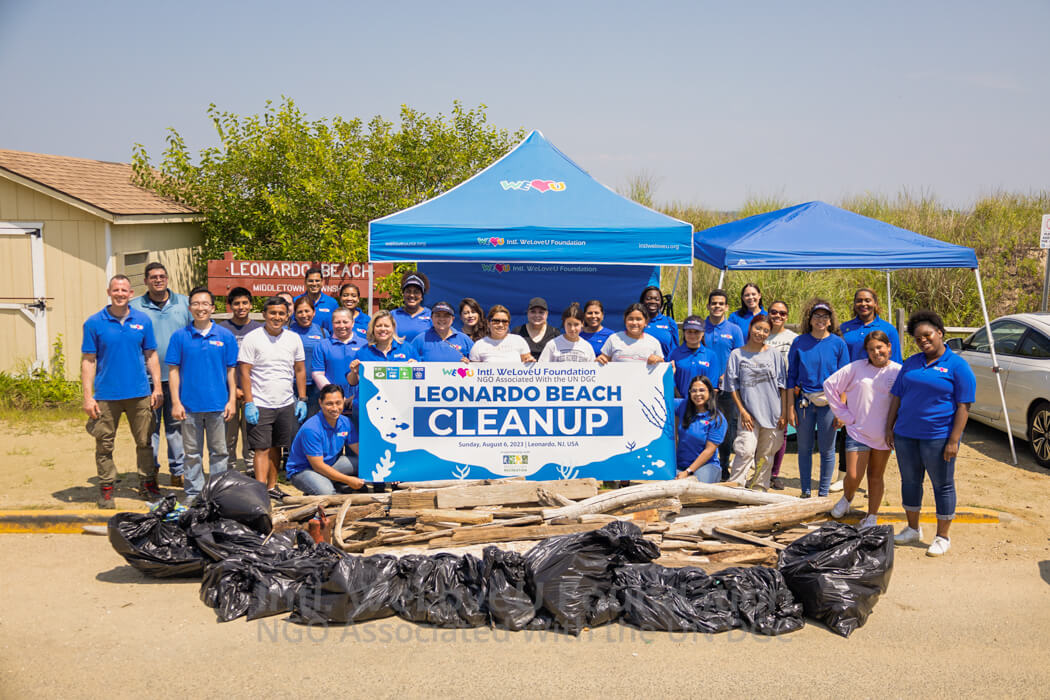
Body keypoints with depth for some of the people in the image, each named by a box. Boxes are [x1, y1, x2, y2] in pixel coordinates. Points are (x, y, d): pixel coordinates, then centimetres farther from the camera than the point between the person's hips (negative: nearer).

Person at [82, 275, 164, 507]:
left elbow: (151, 356, 11)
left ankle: (148, 483, 22)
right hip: (106, 395, -2)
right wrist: (88, 396, -6)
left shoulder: (143, 320, 5)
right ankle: (106, 488, 17)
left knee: (145, 442, 8)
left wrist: (157, 387, 5)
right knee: (104, 445, 4)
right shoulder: (94, 323, -1)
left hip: (139, 393, 2)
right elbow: (88, 361, -1)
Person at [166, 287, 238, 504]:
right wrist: (175, 402, -3)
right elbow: (173, 371, 3)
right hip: (189, 405, 0)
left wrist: (232, 400, -1)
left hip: (218, 404, 0)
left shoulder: (225, 336, 3)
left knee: (219, 451, 7)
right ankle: (193, 492, 19)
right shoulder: (180, 336, 2)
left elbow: (231, 370, 6)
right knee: (192, 452, 8)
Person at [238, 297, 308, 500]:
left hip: (286, 404, 4)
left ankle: (272, 487, 21)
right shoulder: (252, 338, -5)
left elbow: (300, 371, 14)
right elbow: (244, 373, -6)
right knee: (262, 449, -6)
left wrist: (302, 400, 8)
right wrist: (249, 403, -12)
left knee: (276, 447, 11)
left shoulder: (293, 339, 8)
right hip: (260, 405, -4)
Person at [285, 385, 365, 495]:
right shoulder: (311, 428, -27)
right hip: (302, 470, -7)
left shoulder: (345, 422, -6)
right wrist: (348, 480, -24)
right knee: (326, 492, -36)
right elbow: (318, 466, -24)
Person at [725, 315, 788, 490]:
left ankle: (760, 488, 20)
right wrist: (742, 411, -5)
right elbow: (732, 386, 2)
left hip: (772, 412, 2)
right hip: (749, 412, -2)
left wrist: (784, 413, 2)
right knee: (745, 451, -14)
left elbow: (782, 384, 7)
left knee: (766, 455, 9)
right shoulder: (737, 354, 2)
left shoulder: (774, 354, 6)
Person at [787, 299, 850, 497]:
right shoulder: (799, 343, 2)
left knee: (827, 450, 4)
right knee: (804, 449, 8)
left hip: (828, 403, -1)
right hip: (804, 401, 1)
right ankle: (805, 492, 19)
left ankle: (823, 494, 16)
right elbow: (791, 376, 5)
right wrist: (790, 407, 0)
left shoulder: (838, 344, 0)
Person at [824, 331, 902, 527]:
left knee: (876, 476, 12)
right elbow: (830, 384, 0)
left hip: (883, 435, 1)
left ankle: (871, 517, 25)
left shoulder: (899, 371, -3)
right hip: (857, 431, -1)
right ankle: (847, 498, 27)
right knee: (853, 476, -6)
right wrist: (843, 414, -2)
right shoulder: (857, 368, -4)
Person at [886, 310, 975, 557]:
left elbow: (963, 407, -10)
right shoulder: (911, 363, 10)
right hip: (905, 435, 5)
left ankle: (943, 537, 16)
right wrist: (889, 428, 8)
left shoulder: (957, 366, -6)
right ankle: (913, 529, 29)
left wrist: (954, 441, -15)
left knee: (943, 486, 4)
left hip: (938, 437, -5)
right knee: (910, 482, 14)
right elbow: (897, 396, 14)